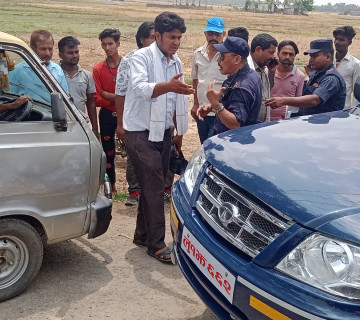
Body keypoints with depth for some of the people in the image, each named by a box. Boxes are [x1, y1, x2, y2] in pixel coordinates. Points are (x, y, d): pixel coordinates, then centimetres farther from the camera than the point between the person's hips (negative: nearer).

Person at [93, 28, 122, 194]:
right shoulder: (98, 69, 2)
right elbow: (96, 99, -3)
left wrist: (108, 95, -14)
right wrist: (118, 99, -16)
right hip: (107, 115, 2)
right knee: (108, 151, 10)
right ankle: (111, 185, 24)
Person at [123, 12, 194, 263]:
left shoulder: (177, 62, 10)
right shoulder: (142, 57, -13)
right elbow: (139, 88, -32)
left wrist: (179, 132, 19)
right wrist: (168, 86, -49)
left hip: (164, 132, 7)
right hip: (142, 132, -7)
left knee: (154, 186, 12)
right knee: (154, 187, -8)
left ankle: (143, 235, 25)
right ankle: (156, 243, 0)